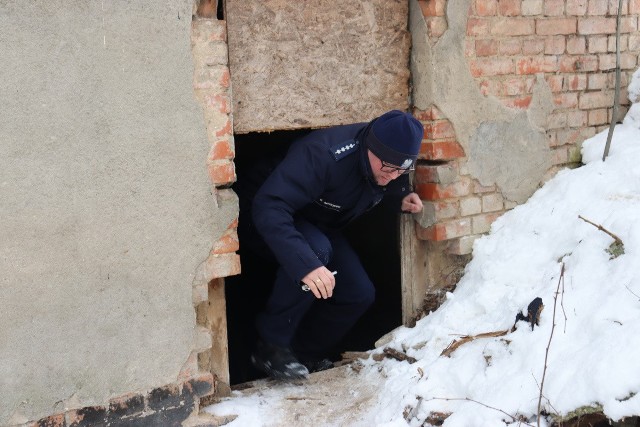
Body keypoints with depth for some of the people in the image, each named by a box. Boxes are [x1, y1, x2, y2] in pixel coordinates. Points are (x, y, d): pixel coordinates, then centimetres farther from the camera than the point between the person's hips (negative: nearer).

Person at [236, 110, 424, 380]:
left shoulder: (391, 165, -15)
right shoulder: (322, 154, -39)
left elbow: (389, 189, 11)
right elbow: (268, 207, -47)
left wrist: (401, 200, -14)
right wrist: (304, 264, -58)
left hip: (320, 229, 7)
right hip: (267, 222, -7)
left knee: (359, 294, -8)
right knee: (316, 250, -37)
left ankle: (305, 356, 12)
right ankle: (271, 347, -21)